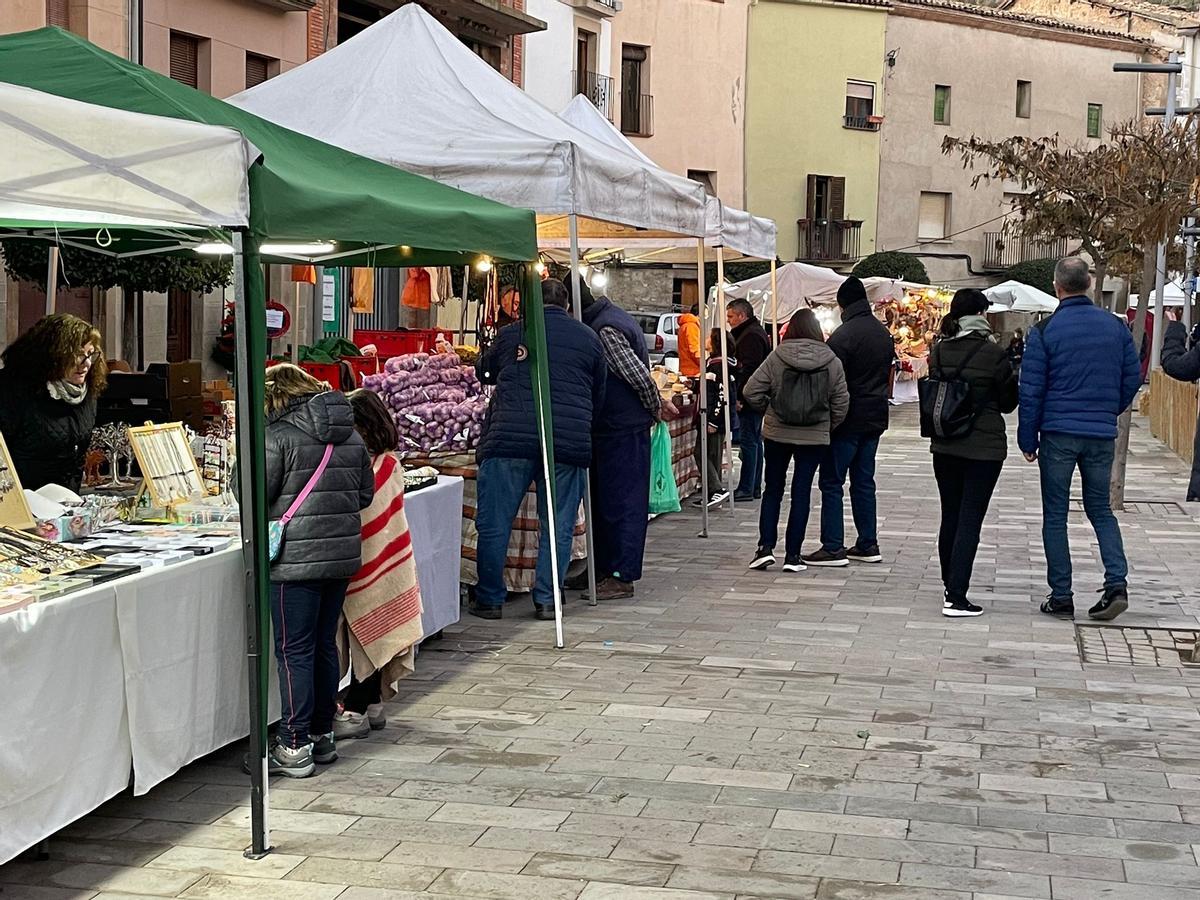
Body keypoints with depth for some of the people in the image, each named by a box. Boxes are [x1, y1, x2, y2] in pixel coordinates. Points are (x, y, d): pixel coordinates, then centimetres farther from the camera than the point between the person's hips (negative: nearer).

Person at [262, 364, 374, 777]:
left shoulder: (279, 435, -11)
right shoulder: (351, 435, 9)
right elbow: (366, 492, 13)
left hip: (296, 557, -7)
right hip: (343, 555, 7)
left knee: (295, 651, -1)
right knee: (325, 645, 16)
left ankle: (295, 747, 2)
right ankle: (323, 735, 25)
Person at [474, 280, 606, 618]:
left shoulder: (512, 334, 10)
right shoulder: (589, 339, 14)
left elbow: (484, 373, 28)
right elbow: (598, 398, 20)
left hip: (510, 437, -1)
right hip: (570, 441, 2)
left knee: (494, 523, 6)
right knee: (558, 526, 10)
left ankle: (490, 599, 11)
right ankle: (547, 599, 12)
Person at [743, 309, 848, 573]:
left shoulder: (776, 357, -7)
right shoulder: (832, 362, -4)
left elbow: (752, 392, -8)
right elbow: (841, 403, -2)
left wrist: (768, 411, 9)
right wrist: (828, 426, 13)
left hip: (776, 433, 0)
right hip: (814, 436, 0)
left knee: (773, 490, 13)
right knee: (801, 492, 6)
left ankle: (765, 547, 7)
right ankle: (792, 554, 7)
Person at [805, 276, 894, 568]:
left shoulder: (843, 335, -16)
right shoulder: (884, 333, 10)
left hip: (848, 420, -8)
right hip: (876, 418, 8)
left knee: (832, 482, -2)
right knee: (864, 482, 14)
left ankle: (833, 548, -4)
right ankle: (868, 545, 16)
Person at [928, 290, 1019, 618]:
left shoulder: (938, 351, 0)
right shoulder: (993, 354, -13)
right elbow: (1008, 403, -3)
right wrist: (1014, 374, 12)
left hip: (944, 446, 5)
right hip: (984, 448, -5)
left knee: (950, 517, 16)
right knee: (970, 520, -2)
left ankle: (950, 587, 28)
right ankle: (956, 598, -6)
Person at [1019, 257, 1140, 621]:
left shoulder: (1044, 331, -7)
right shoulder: (1116, 326, 3)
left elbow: (1031, 389, -6)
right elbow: (1133, 377, 8)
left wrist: (1028, 440, 1)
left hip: (1058, 434, -3)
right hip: (1102, 436, 3)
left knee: (1055, 515, 6)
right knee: (1100, 509, 16)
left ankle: (1061, 596, 6)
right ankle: (1117, 583, -2)